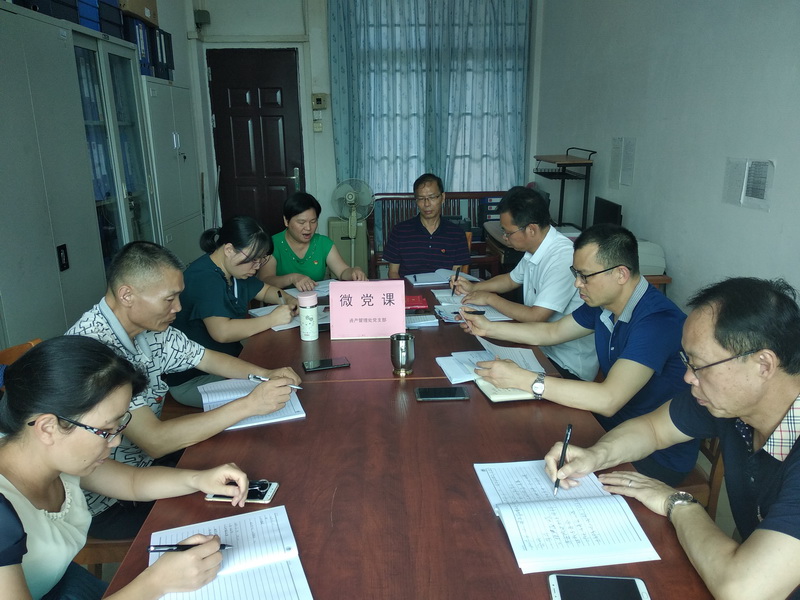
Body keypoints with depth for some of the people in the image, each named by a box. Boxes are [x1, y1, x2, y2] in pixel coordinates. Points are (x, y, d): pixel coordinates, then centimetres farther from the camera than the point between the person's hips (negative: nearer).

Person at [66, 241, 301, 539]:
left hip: (145, 461, 8)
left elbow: (208, 358, 10)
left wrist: (267, 374, -8)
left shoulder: (150, 327, -5)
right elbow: (154, 441, -33)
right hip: (105, 504, -8)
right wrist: (248, 405, -33)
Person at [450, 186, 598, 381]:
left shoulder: (562, 259, -26)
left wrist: (490, 298, -15)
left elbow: (535, 317, -27)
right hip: (544, 347, 8)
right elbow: (512, 279, 23)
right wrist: (473, 287, 9)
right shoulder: (534, 250, 2)